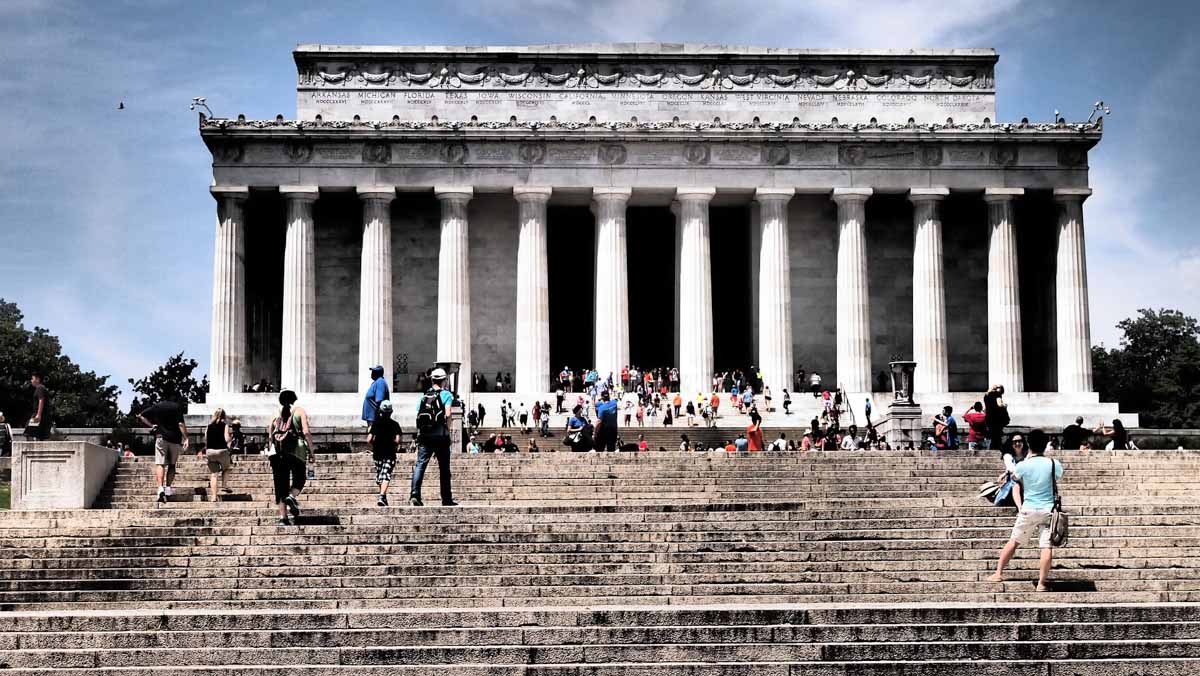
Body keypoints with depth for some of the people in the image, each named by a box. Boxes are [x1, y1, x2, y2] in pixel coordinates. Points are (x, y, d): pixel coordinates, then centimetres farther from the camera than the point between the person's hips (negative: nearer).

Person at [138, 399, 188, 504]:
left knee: (160, 464, -6)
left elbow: (141, 415, 8)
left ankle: (161, 488, -23)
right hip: (175, 439, 0)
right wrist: (186, 438, -7)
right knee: (172, 464, 13)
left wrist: (151, 425, 12)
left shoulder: (156, 407, 8)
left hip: (161, 437, 0)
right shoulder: (176, 407, 2)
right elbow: (181, 424, -7)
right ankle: (168, 487, 7)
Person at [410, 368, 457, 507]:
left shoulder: (424, 395, 14)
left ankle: (414, 494, -23)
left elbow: (418, 416, 10)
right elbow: (447, 414, -11)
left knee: (420, 465, -4)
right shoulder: (446, 394, 1)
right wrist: (448, 430, 2)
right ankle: (447, 499, 13)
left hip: (424, 435, 3)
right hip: (440, 436, -3)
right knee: (444, 468, 8)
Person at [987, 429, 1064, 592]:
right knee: (1047, 547, -1)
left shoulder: (1023, 466, -8)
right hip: (1048, 510, 0)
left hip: (1028, 509, 0)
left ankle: (999, 573, 17)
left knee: (1014, 541, 14)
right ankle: (1041, 583, -5)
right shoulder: (1054, 465, -5)